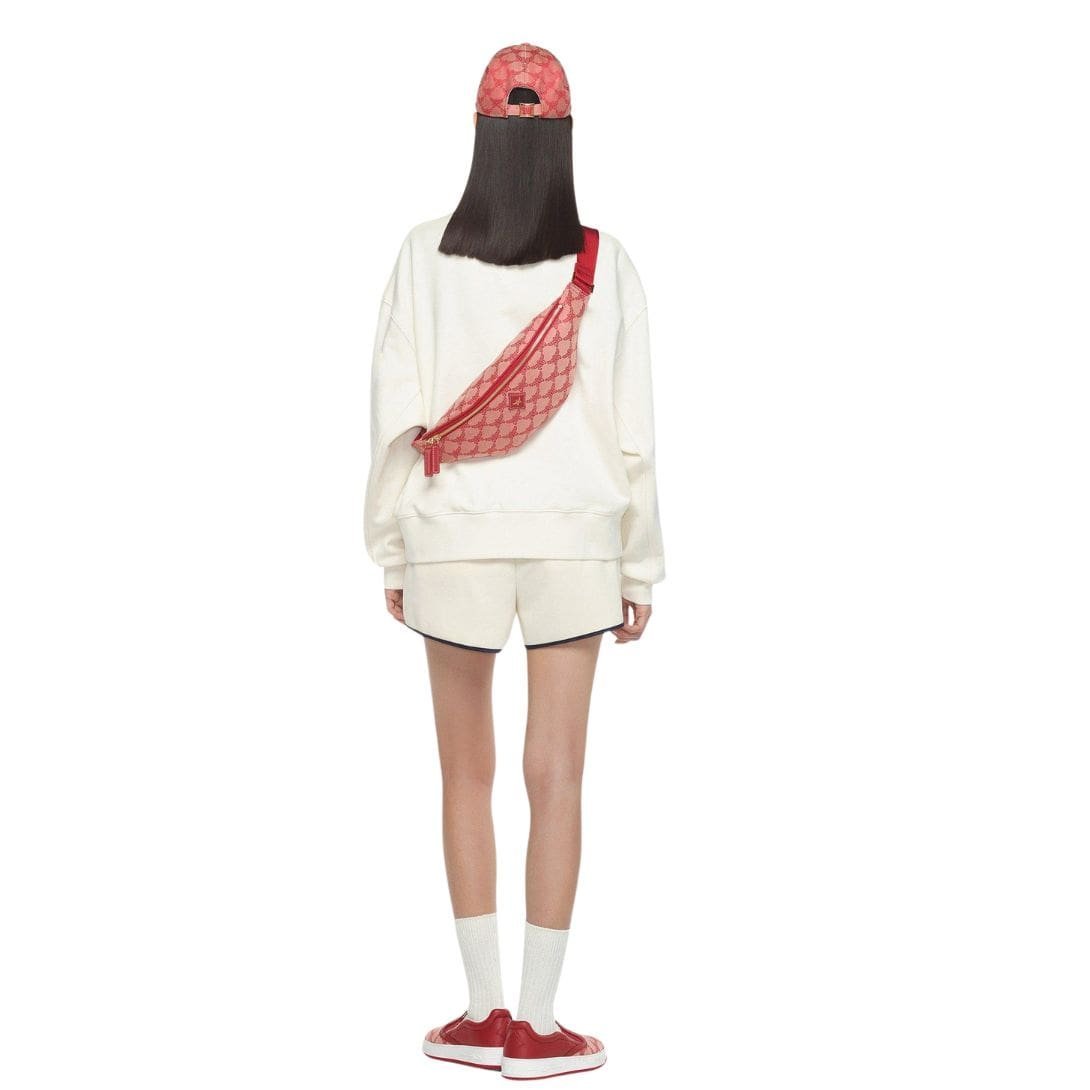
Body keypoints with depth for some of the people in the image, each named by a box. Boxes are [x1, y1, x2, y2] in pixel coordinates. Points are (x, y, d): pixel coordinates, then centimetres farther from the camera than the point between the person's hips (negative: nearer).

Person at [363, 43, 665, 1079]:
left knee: (466, 773, 12)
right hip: (574, 536, 0)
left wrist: (391, 551, 7)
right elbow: (631, 428, -4)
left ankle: (484, 1013, 15)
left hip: (455, 536, 0)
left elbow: (396, 412, -4)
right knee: (557, 777, 4)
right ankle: (536, 1027, 8)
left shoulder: (426, 255, -5)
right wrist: (640, 567, 5)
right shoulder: (605, 265, -6)